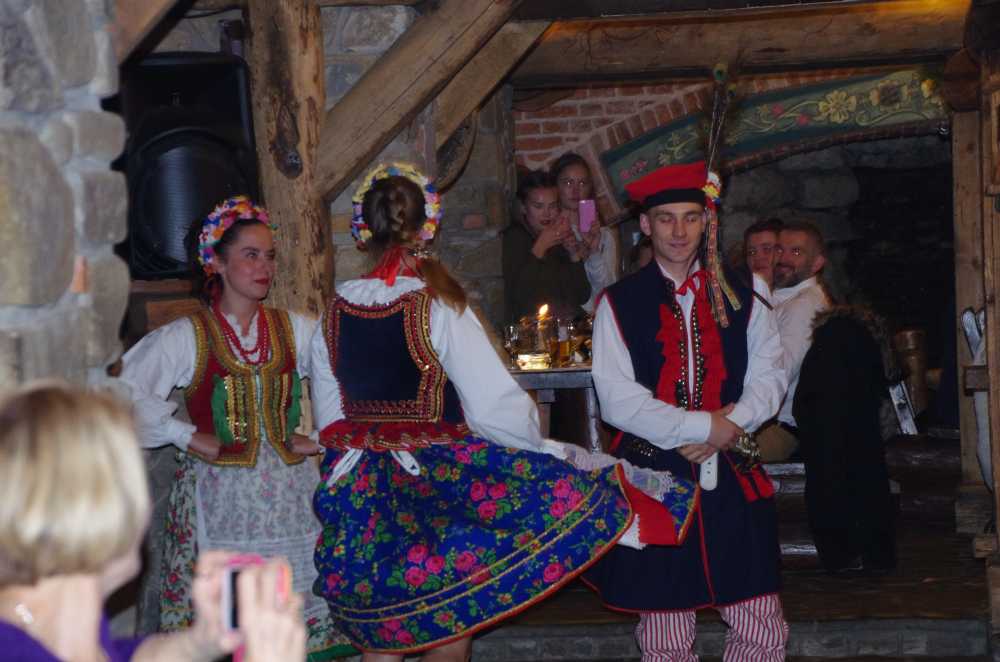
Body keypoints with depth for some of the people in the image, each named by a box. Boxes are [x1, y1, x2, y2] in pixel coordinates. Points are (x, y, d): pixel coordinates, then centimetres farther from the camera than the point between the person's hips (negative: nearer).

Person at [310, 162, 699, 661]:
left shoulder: (335, 311, -1)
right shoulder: (437, 308, -14)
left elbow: (328, 419, 7)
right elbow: (495, 409, -15)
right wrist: (547, 446, 4)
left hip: (360, 492, 6)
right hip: (434, 479, -6)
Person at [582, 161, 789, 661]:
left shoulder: (741, 296, 9)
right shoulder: (619, 304, 0)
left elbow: (768, 374, 5)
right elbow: (617, 399, -8)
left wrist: (731, 425, -13)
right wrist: (702, 427, -13)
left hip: (731, 477, 2)